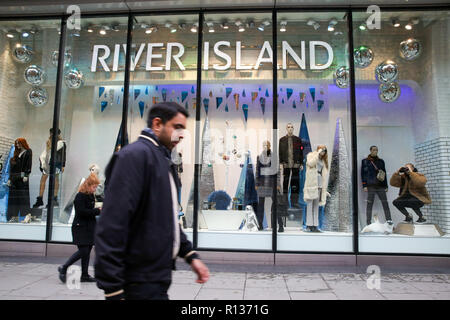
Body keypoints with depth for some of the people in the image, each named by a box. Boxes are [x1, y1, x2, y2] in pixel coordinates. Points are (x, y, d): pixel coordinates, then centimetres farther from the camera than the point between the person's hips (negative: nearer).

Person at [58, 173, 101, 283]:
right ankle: (63, 268, 5)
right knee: (83, 251, -11)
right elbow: (82, 212, -22)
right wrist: (97, 211, -18)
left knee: (87, 251, 9)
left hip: (89, 227, 9)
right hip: (80, 227, -9)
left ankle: (84, 275, 17)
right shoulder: (80, 196, -13)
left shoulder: (91, 196, 13)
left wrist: (98, 210, -1)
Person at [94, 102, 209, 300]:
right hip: (140, 284, -9)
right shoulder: (135, 154, -15)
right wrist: (113, 291, -22)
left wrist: (190, 255, 12)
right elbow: (112, 225, -22)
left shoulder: (164, 162, 15)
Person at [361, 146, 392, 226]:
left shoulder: (381, 161, 16)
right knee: (370, 204, -3)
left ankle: (389, 220, 2)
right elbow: (363, 174, 2)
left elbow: (384, 174, 18)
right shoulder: (365, 161, 6)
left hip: (380, 186, 3)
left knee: (385, 203, -3)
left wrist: (386, 186, 12)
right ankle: (369, 222, 0)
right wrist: (364, 186, -7)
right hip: (371, 186, -3)